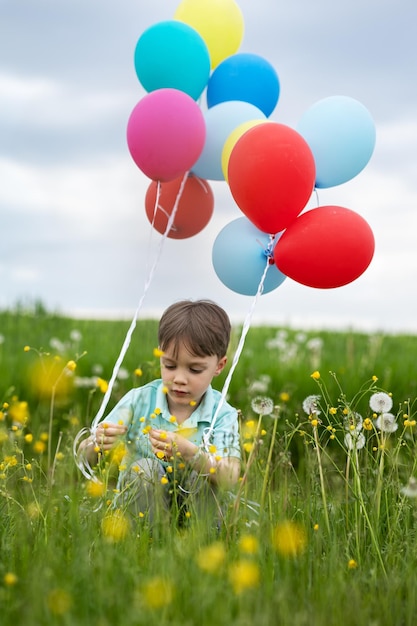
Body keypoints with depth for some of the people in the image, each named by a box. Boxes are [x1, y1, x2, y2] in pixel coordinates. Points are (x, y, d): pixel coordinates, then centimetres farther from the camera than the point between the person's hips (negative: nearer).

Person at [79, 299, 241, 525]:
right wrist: (97, 444, -35)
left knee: (203, 476, -28)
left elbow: (230, 478, -26)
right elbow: (85, 457, -10)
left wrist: (188, 452, -44)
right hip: (141, 507, 1)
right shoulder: (138, 401, -8)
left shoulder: (223, 415, -10)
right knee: (144, 469, -27)